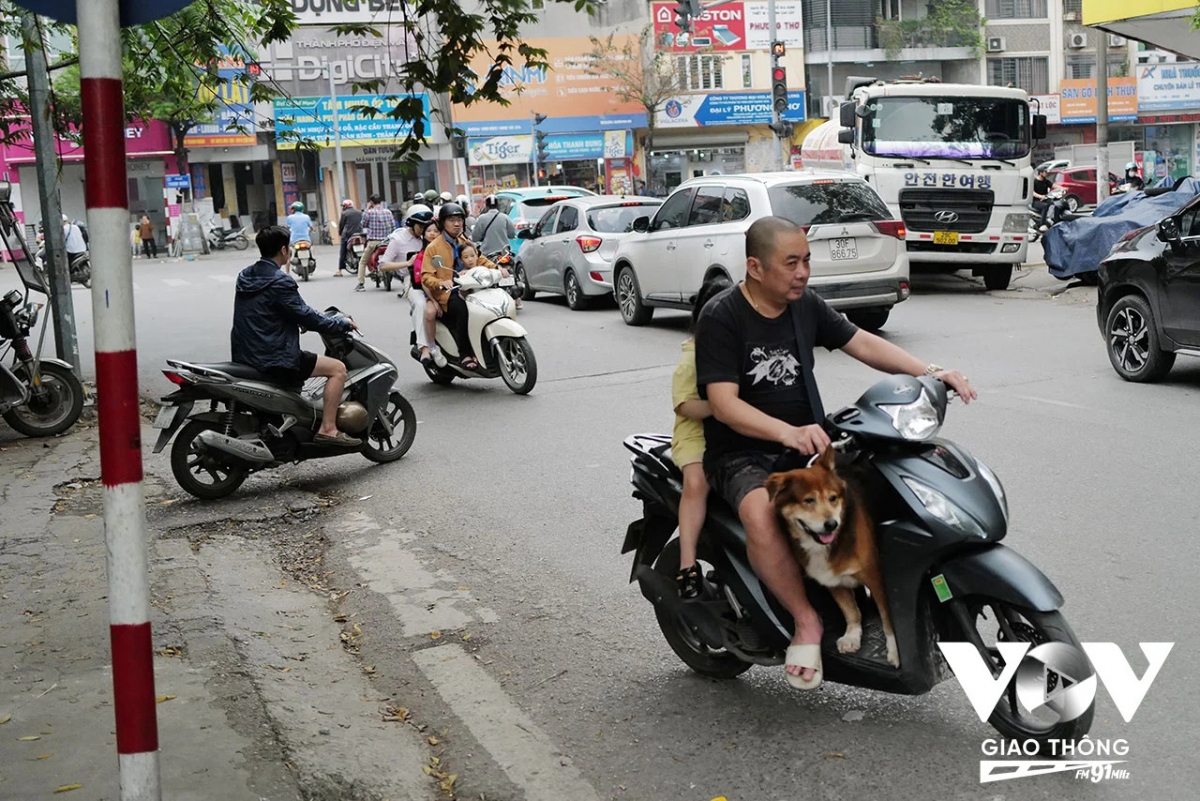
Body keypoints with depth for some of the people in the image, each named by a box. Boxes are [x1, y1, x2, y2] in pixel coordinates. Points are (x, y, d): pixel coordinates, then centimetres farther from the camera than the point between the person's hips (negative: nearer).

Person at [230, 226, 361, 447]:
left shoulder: (245, 277, 10)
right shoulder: (279, 283, -17)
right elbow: (306, 317, -14)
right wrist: (343, 324, 1)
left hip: (244, 357, 9)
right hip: (272, 361, -9)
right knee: (337, 368, -3)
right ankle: (328, 429, -7)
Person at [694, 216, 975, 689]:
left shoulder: (805, 304, 6)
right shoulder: (721, 317, -14)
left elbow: (862, 343, 8)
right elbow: (723, 402, -22)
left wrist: (929, 372, -7)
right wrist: (788, 433, -38)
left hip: (803, 442, 7)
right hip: (742, 454, -6)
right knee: (762, 514, -37)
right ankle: (807, 623, -20)